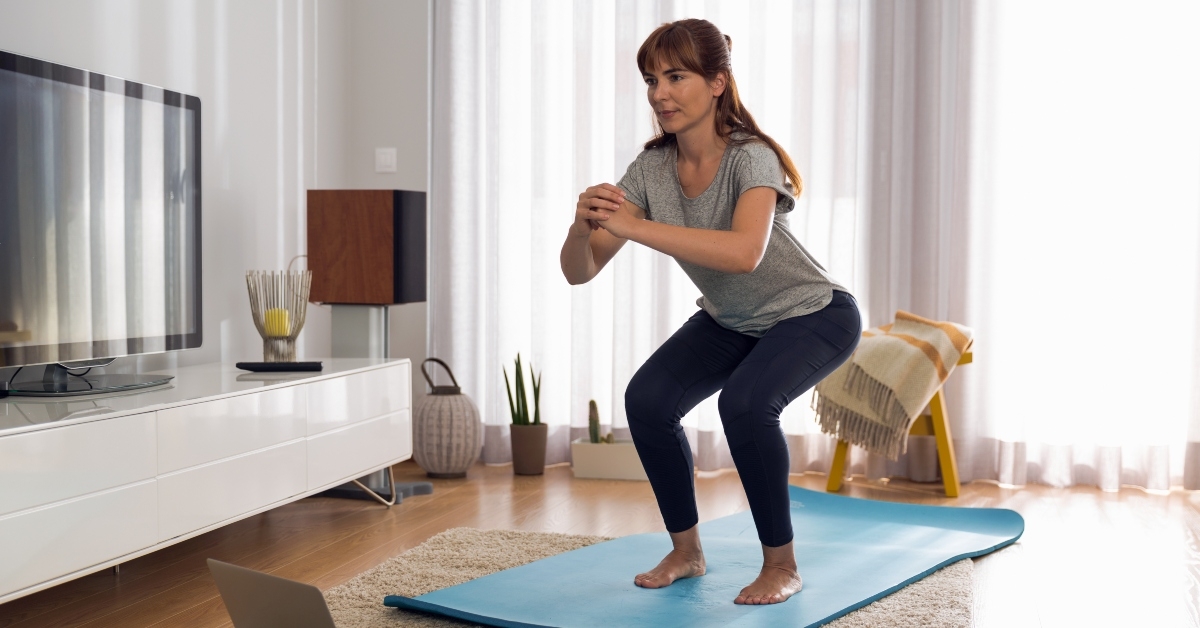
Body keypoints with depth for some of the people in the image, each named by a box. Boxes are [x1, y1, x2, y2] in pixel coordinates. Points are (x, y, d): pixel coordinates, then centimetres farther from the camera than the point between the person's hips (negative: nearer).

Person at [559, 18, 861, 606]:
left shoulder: (751, 158, -30)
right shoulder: (651, 168, -15)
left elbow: (744, 252, -51)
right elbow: (579, 270, -18)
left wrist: (633, 226, -53)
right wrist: (582, 226, -40)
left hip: (814, 315, -5)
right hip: (730, 321, 6)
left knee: (744, 402, -32)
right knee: (647, 399, -16)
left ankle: (782, 565, -10)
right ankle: (686, 551, 5)